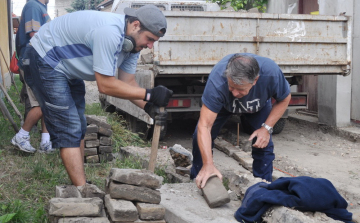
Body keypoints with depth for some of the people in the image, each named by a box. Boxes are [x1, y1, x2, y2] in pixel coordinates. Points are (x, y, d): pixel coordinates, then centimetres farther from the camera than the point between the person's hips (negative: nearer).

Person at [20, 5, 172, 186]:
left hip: (68, 68, 10)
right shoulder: (110, 33, -34)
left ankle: (79, 184, 22)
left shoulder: (132, 41, -3)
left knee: (78, 128, 12)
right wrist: (148, 94, -28)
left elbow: (128, 83, -1)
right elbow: (105, 85, -30)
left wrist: (147, 106, -18)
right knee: (69, 130, -12)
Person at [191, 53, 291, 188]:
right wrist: (208, 165, -52)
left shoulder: (271, 73, -41)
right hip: (223, 104, -1)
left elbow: (284, 99, -17)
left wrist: (267, 128, -28)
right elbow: (204, 126, -45)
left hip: (259, 105, 1)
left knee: (263, 143, -14)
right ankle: (197, 182, 11)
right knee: (201, 138, -10)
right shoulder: (217, 80, -45)